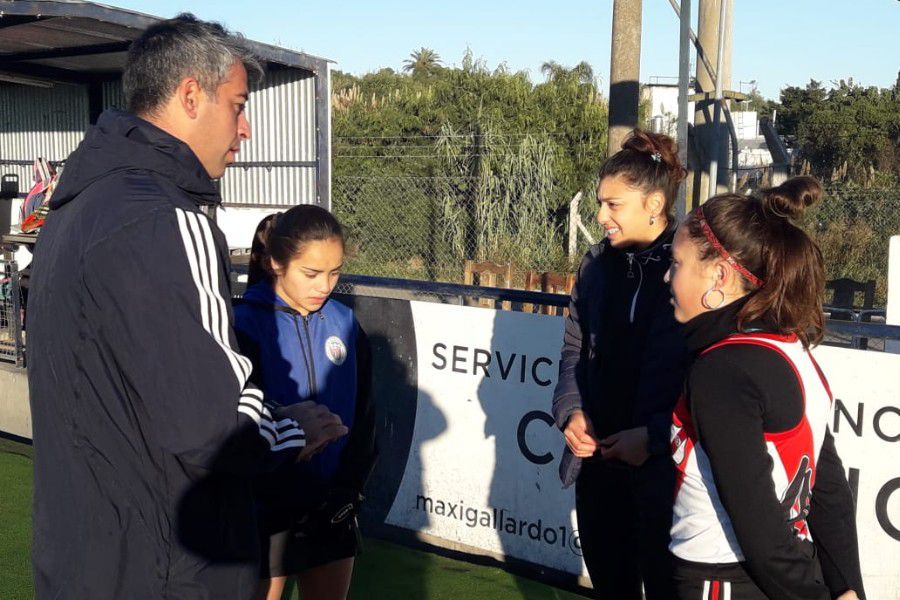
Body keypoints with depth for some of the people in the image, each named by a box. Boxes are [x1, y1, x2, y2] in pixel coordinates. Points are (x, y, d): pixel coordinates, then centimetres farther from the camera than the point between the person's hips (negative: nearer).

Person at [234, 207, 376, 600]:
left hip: (333, 510, 5)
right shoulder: (247, 326, -13)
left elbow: (363, 416, 7)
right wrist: (288, 505, -15)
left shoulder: (344, 323, 3)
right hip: (267, 512, -5)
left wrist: (350, 488, -3)